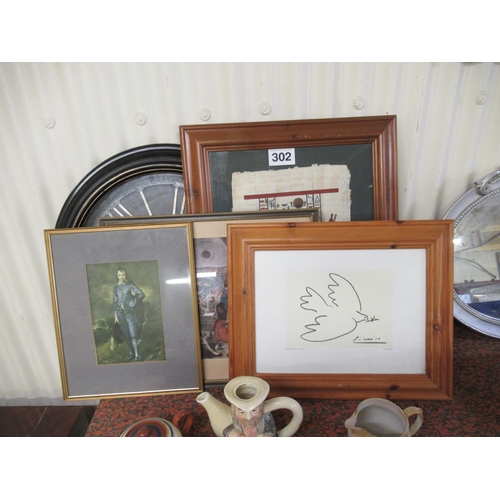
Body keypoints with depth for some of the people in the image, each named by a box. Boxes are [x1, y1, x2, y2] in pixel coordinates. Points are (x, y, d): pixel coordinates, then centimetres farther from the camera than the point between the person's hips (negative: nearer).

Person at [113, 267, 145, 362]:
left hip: (129, 312, -4)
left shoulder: (130, 285, 0)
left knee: (133, 334, -9)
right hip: (120, 313, 4)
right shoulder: (116, 288, 12)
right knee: (126, 335, 7)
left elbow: (141, 294, -7)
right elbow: (115, 302, 14)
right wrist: (115, 314, 9)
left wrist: (133, 303, -8)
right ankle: (131, 353, 15)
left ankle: (136, 355, -8)